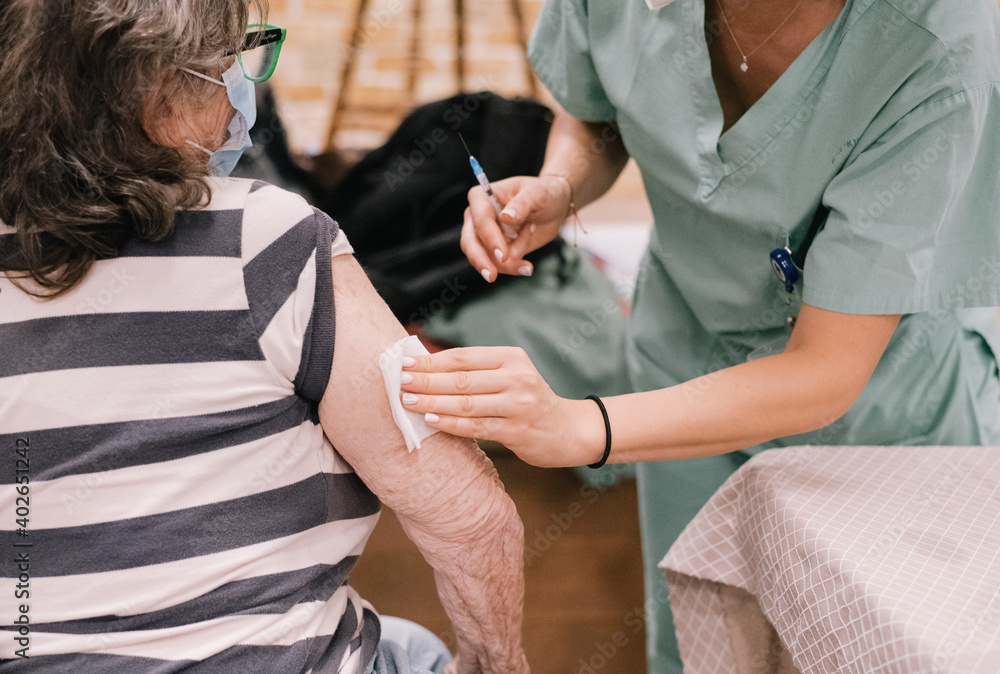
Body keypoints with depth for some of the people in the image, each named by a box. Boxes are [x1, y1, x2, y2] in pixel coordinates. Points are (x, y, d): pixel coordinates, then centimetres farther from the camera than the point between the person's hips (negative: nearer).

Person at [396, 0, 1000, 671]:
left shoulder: (939, 55, -36)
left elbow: (828, 371, -33)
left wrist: (577, 427, -44)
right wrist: (556, 188, -23)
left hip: (880, 393, -3)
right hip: (689, 340, 3)